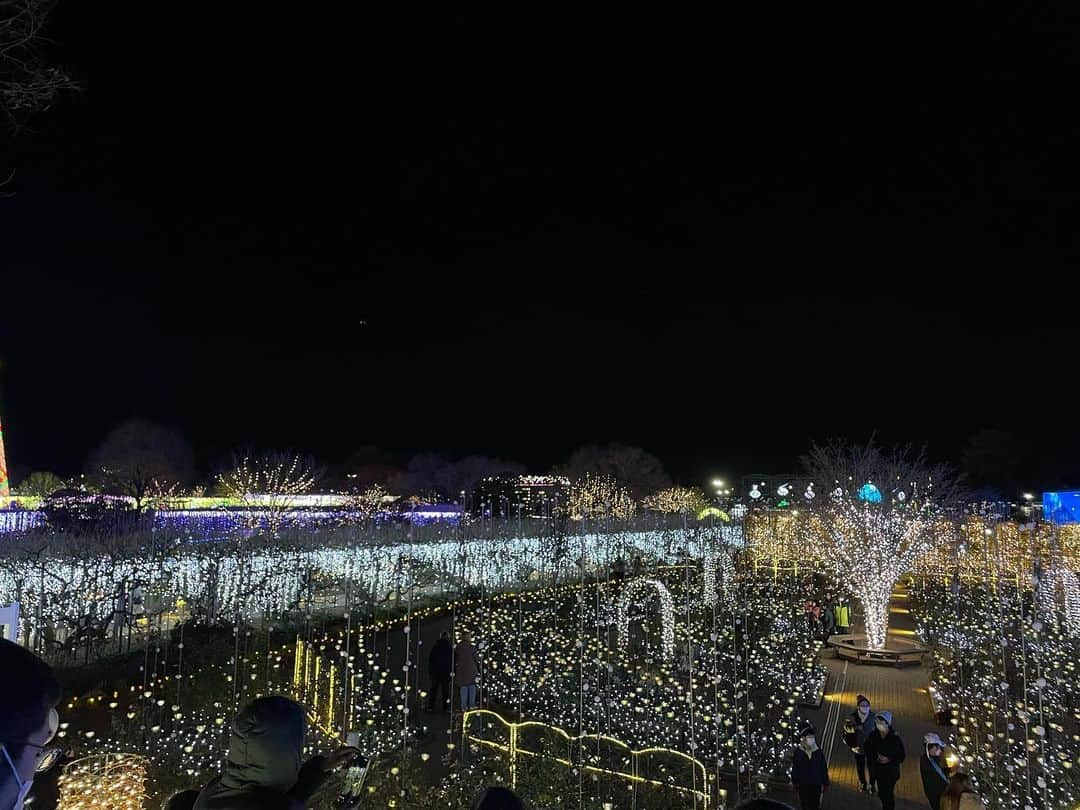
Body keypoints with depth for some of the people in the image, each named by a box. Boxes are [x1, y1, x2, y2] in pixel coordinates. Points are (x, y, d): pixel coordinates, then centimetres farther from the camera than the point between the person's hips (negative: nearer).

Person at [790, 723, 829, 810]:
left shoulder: (819, 752, -6)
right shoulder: (798, 753, -9)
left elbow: (824, 769, 1)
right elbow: (794, 769, -2)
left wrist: (825, 783, 4)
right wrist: (795, 783, -1)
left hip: (816, 785, 1)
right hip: (803, 785, -1)